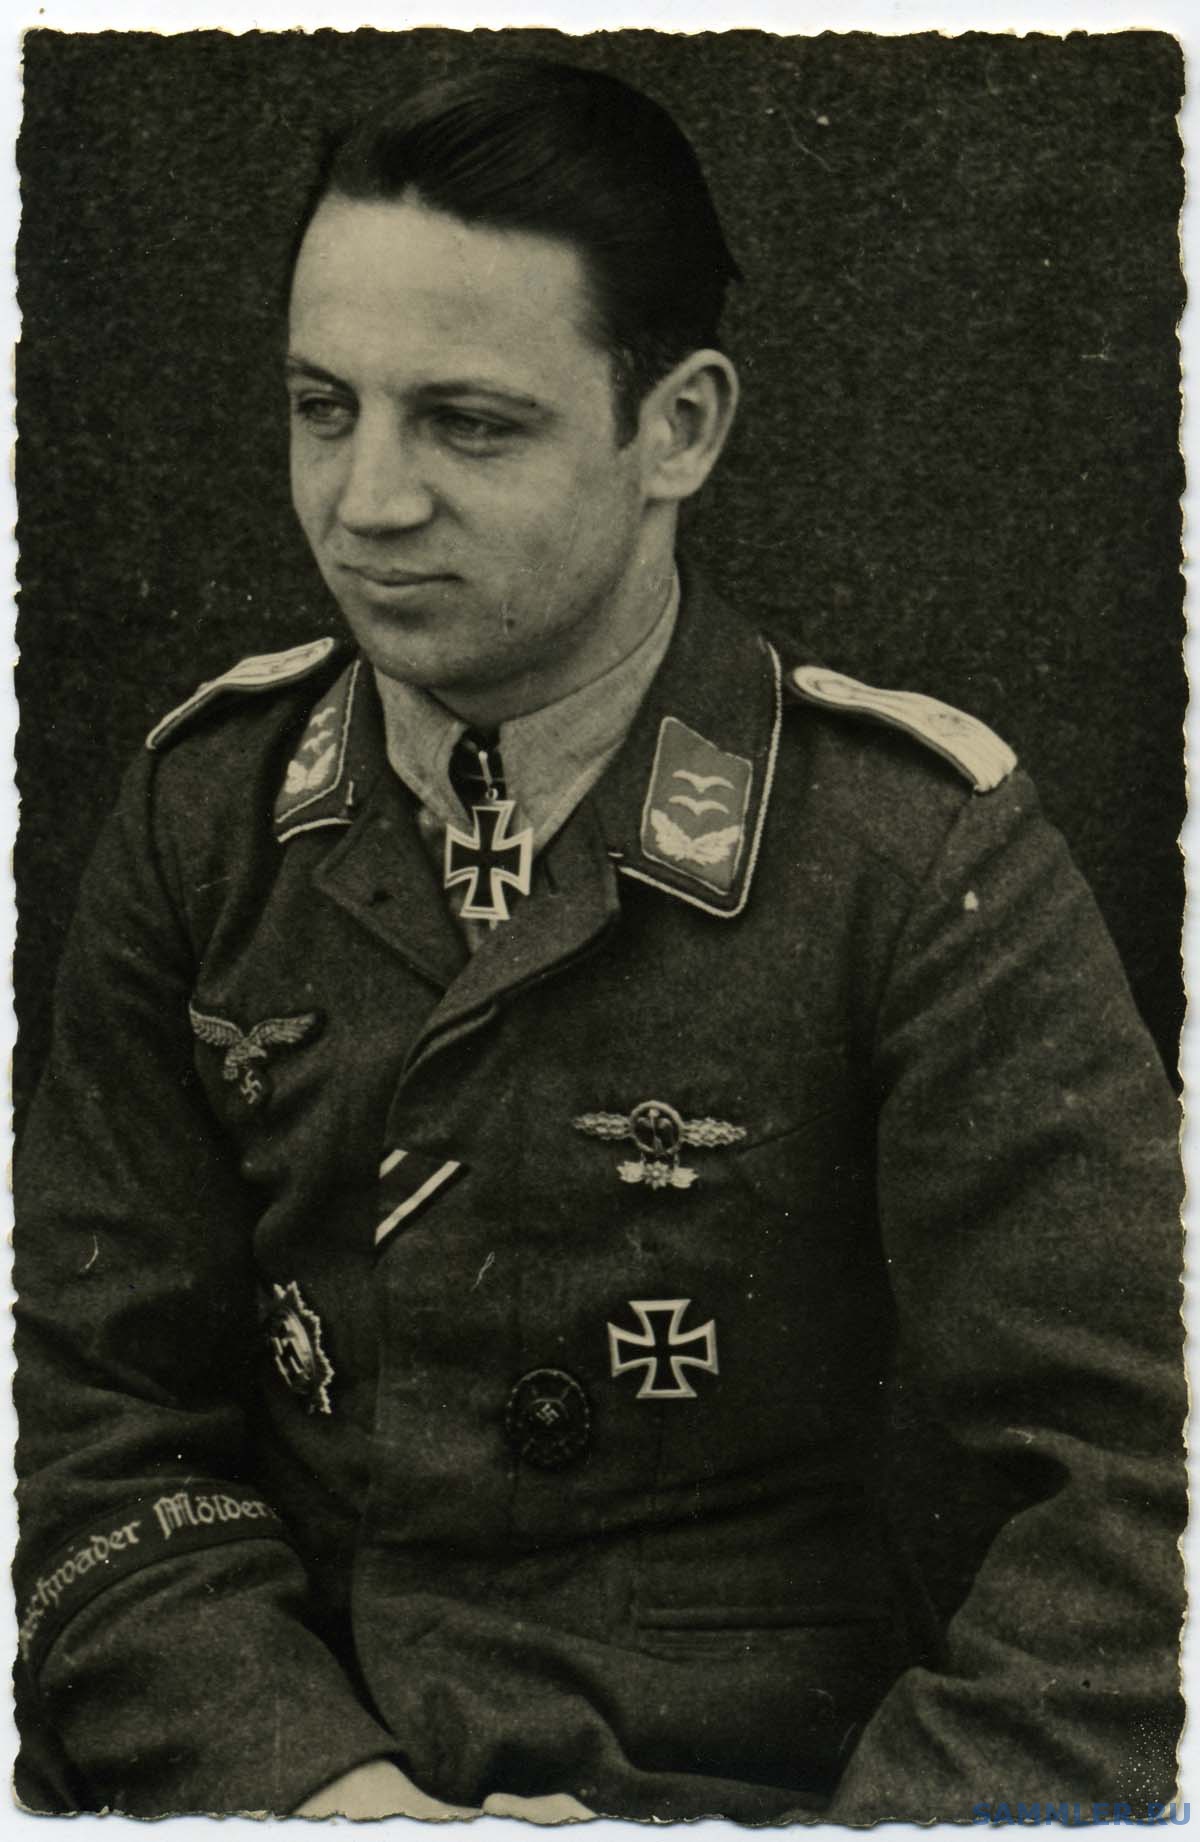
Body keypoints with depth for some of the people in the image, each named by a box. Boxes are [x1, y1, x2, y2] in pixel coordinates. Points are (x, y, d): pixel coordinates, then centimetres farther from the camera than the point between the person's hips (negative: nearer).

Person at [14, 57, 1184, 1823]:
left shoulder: (919, 849, -8)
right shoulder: (206, 803, 3)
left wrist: (902, 1808, -19)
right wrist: (305, 1772, -11)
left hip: (745, 1762, -2)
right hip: (277, 1757, 2)